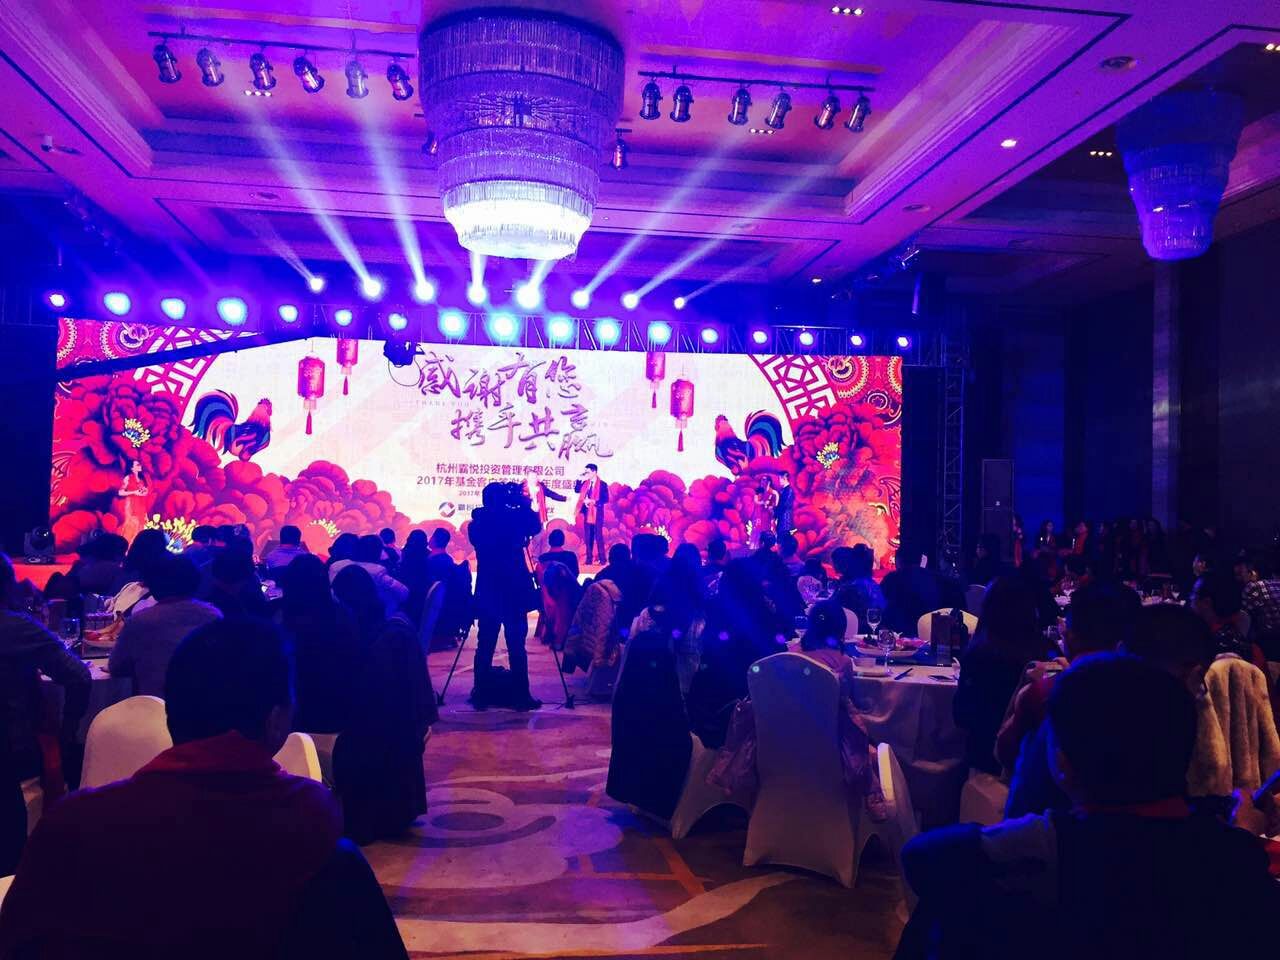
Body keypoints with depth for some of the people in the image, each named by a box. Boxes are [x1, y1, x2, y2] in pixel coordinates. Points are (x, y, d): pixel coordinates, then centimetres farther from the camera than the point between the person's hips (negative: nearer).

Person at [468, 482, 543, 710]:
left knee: (485, 645, 9)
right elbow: (535, 527, 5)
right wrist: (523, 503, 7)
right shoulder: (512, 518, -10)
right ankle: (521, 697, 2)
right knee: (516, 646, -1)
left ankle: (481, 696, 12)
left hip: (487, 592, 5)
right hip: (513, 591, -5)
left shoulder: (476, 524, 5)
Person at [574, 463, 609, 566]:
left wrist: (593, 501, -18)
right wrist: (579, 479, -2)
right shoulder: (585, 483, 10)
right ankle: (589, 559, 11)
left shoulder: (602, 484, -6)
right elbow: (576, 490, 5)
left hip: (597, 514, -5)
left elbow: (606, 499, -11)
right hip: (587, 513, 5)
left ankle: (602, 558, 3)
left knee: (598, 536, -3)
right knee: (588, 537, 6)